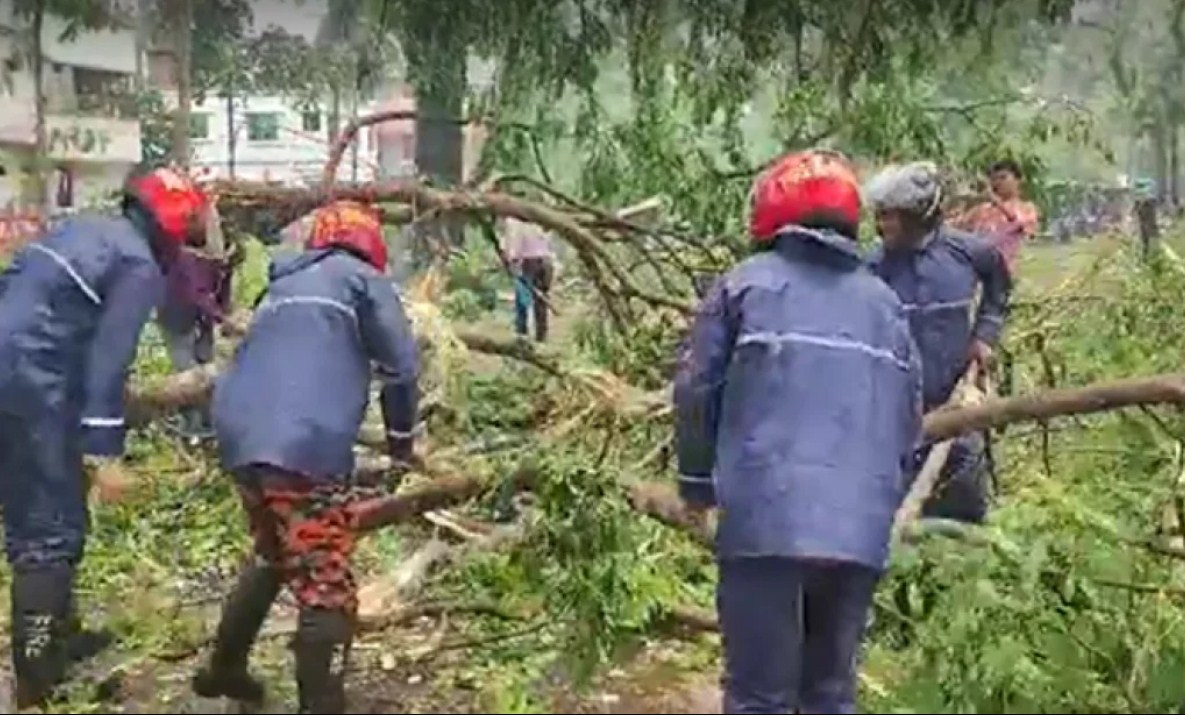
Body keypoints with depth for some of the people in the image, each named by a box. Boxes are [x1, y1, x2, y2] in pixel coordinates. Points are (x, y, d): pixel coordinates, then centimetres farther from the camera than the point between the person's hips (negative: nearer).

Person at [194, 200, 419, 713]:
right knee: (326, 590, -4)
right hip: (305, 448, -8)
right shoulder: (361, 279, 9)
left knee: (272, 556, 29)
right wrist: (401, 440, 17)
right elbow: (400, 365, 4)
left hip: (241, 439, 8)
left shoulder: (283, 286, 28)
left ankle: (223, 669, 40)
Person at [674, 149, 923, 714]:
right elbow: (909, 417, 16)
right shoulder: (885, 303, 15)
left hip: (764, 520, -3)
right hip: (860, 529, 4)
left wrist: (698, 483, 16)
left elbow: (696, 392, 2)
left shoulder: (746, 285, 4)